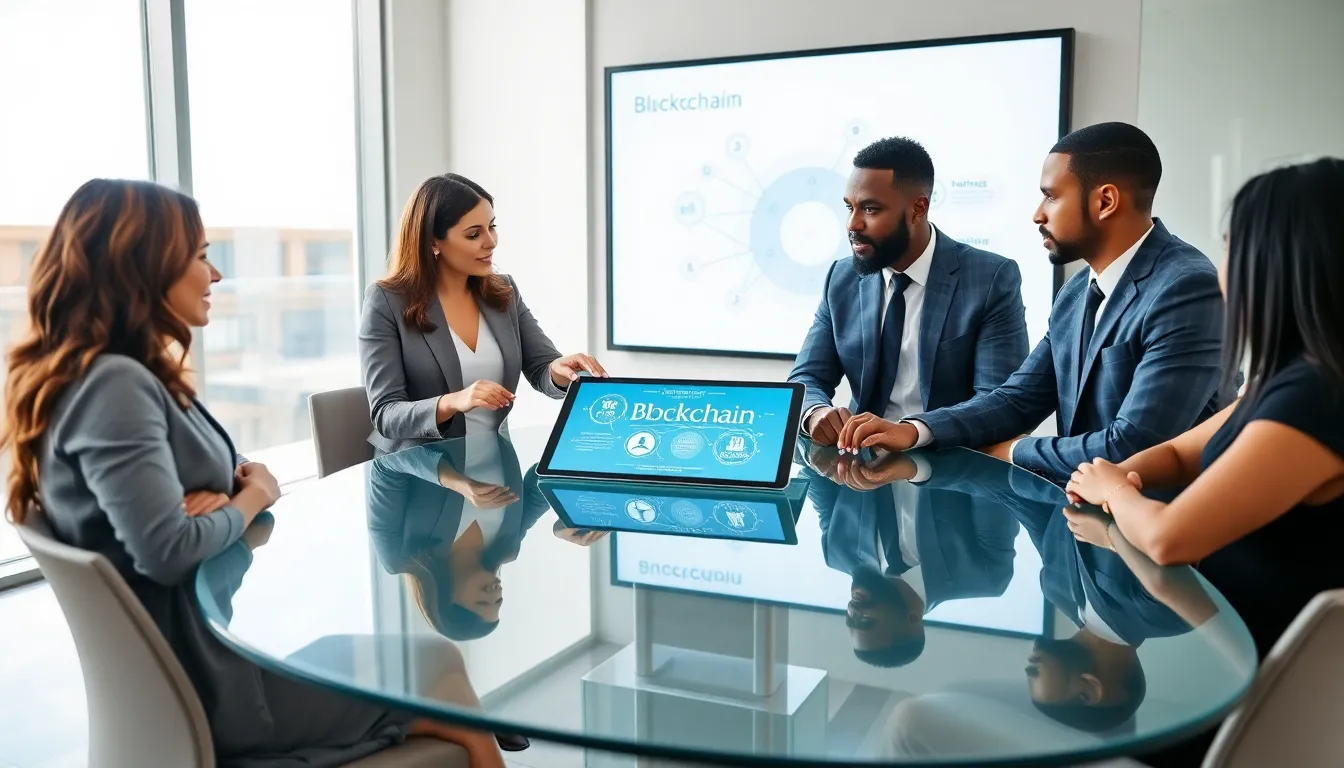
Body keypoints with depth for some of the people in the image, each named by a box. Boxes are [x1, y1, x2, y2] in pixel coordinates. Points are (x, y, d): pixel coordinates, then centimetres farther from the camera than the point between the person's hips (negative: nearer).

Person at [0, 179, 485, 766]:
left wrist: (228, 499, -11)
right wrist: (252, 497, -10)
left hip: (215, 631, 9)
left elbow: (203, 488, 13)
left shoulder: (136, 375, 10)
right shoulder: (112, 383, -22)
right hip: (210, 678, -9)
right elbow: (169, 552, -29)